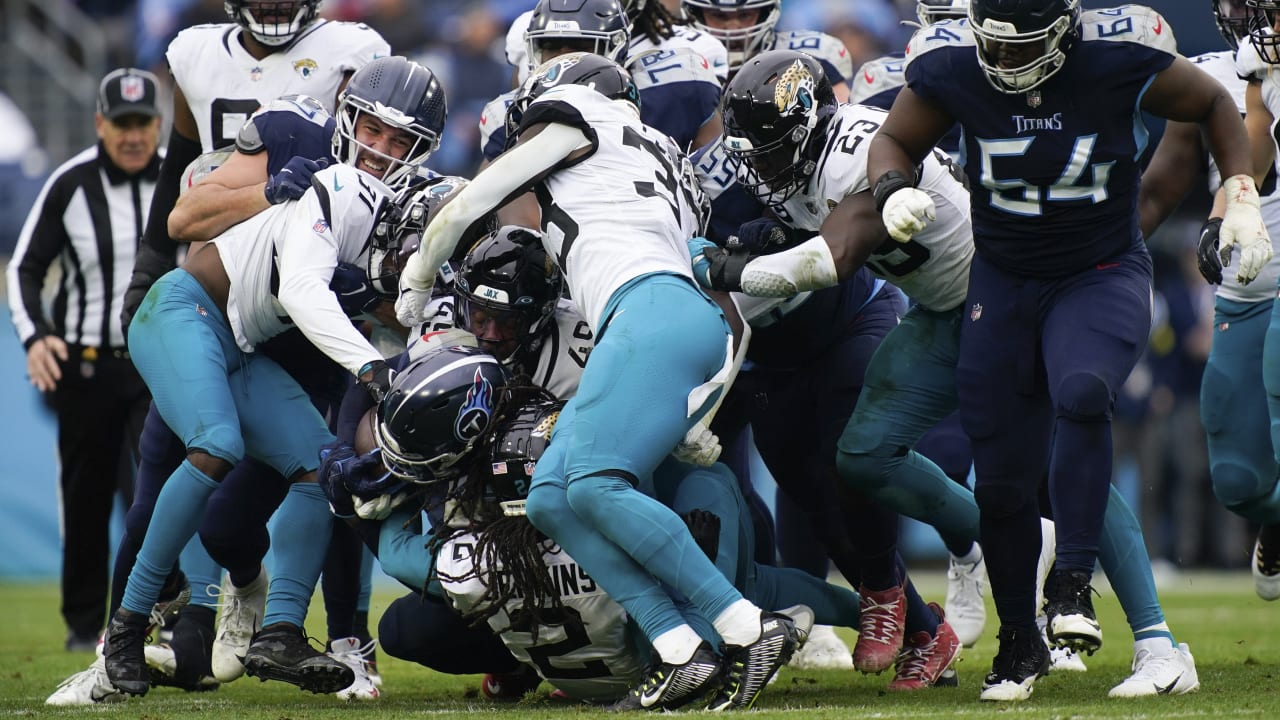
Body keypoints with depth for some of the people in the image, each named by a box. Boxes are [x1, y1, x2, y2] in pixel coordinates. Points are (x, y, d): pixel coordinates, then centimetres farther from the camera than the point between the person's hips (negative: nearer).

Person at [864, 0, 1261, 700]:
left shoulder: (1120, 58, -19)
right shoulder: (949, 67, -14)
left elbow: (1213, 104, 0)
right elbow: (894, 141, 4)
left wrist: (1242, 199, -8)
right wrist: (893, 192, -18)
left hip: (1102, 276, -2)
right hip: (1003, 281, 2)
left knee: (1081, 393, -34)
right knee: (1000, 479, 2)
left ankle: (1071, 586, -27)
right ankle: (1019, 643, 21)